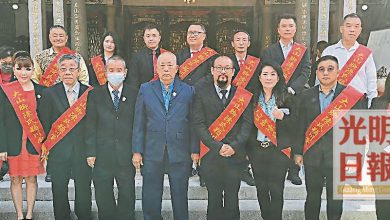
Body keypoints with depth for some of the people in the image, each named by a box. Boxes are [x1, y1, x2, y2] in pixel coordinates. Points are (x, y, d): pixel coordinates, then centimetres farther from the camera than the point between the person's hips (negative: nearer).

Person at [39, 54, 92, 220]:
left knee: (84, 190, 8)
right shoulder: (49, 94, 0)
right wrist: (45, 147, -3)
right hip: (58, 150, 0)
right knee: (59, 191, 11)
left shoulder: (89, 93, 1)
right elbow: (44, 124, 1)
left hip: (82, 150, 0)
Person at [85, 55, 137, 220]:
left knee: (127, 196, 10)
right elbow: (90, 125, 1)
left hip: (126, 156, 0)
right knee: (103, 197, 11)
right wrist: (90, 152, -5)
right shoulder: (95, 94, 4)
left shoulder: (134, 94, 4)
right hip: (102, 155, 0)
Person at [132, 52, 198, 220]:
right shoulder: (145, 90, 5)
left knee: (180, 198, 10)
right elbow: (139, 123, 4)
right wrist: (137, 151, 1)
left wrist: (195, 150, -1)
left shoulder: (188, 91, 3)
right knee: (150, 199, 9)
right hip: (152, 153, 1)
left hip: (180, 154, 0)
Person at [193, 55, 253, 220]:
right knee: (214, 198, 8)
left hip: (235, 155, 1)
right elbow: (198, 123, -6)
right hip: (210, 155, -1)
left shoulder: (243, 94, 5)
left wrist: (234, 146, -12)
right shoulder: (201, 91, 0)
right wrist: (217, 147, -13)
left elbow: (247, 123, 1)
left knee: (232, 199, 9)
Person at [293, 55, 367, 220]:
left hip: (339, 157, -2)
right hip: (312, 156, 2)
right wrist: (298, 152, 3)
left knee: (335, 199, 12)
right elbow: (299, 126, 5)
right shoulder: (305, 96, 4)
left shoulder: (353, 96, -4)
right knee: (312, 198, 13)